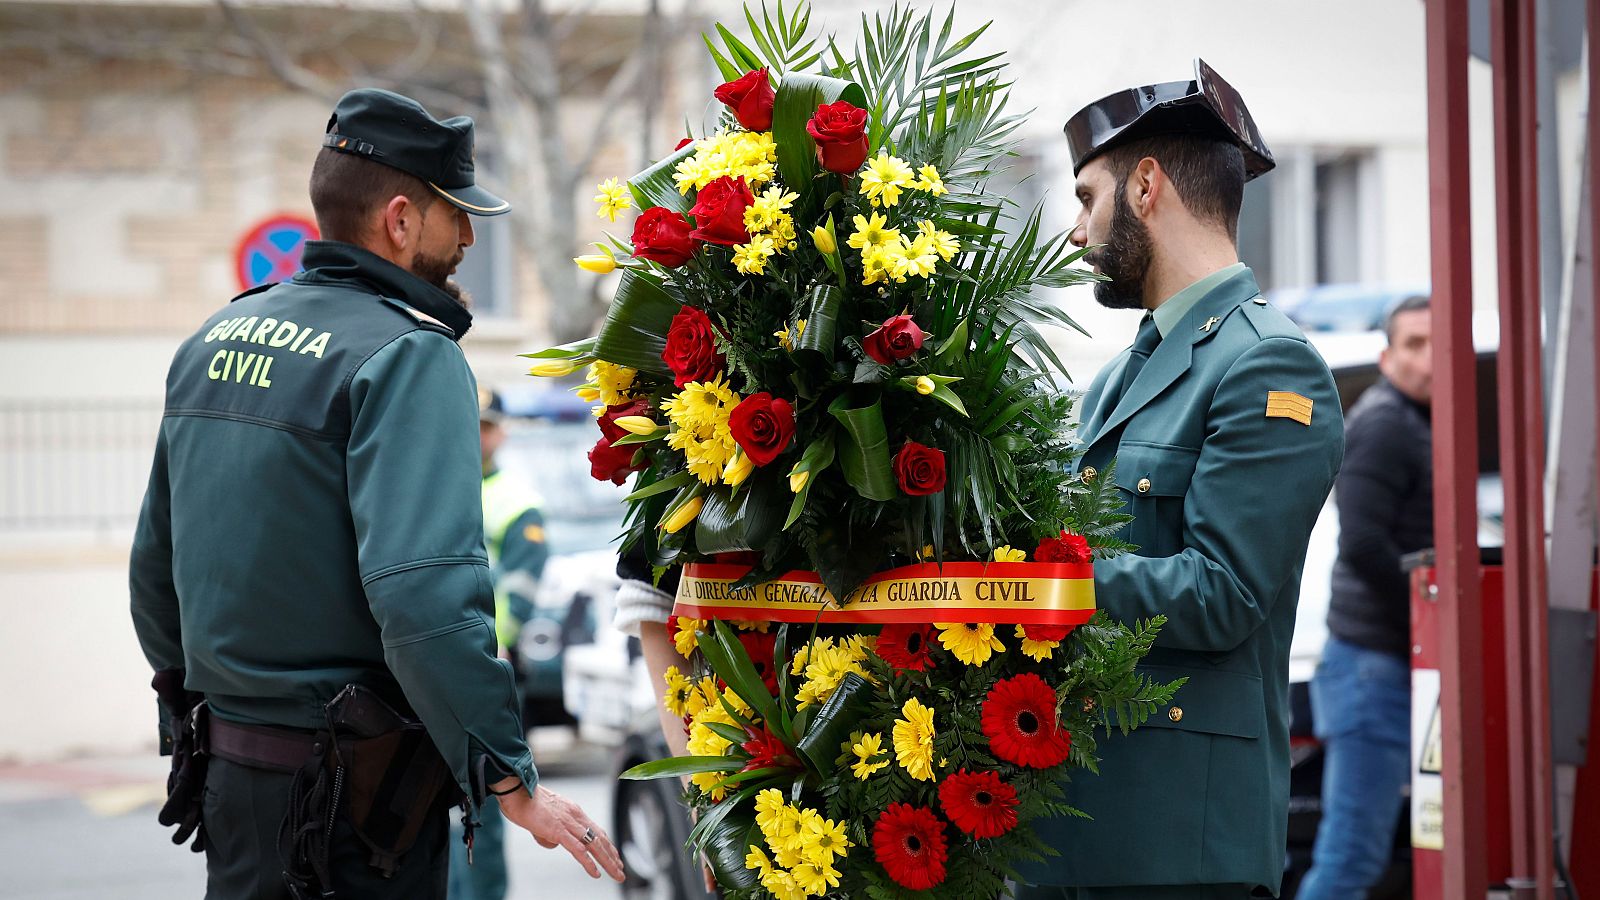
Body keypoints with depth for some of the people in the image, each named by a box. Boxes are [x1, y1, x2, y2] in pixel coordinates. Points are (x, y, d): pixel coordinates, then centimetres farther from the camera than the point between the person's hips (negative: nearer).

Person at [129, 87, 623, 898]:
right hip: (349, 795, -7)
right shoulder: (406, 354, -15)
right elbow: (425, 593, -26)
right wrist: (509, 778, -22)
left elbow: (153, 566, 18)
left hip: (225, 767, 7)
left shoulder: (211, 340, 10)